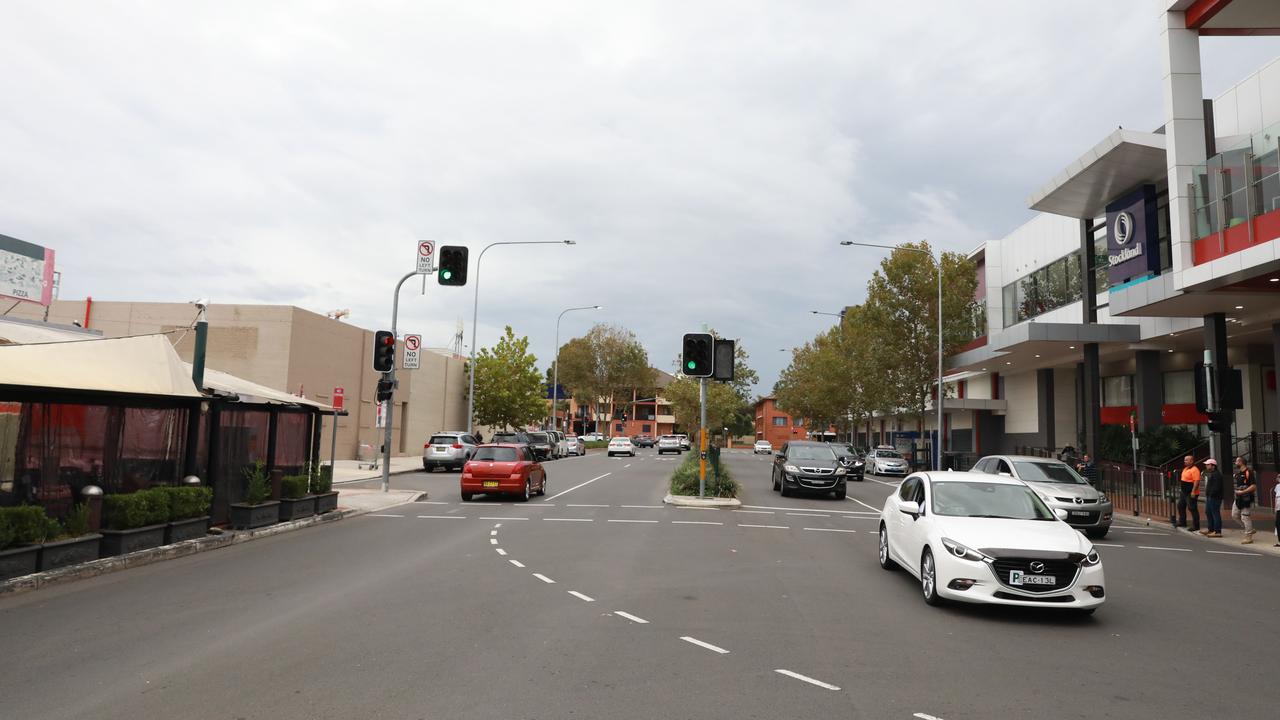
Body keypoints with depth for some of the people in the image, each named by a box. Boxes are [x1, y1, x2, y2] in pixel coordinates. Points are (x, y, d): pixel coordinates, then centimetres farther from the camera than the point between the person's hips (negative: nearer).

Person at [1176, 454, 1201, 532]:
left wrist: (1193, 491, -28)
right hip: (1184, 492, 11)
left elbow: (1196, 481, -24)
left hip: (1191, 493, -11)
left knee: (1193, 509, -6)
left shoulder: (1194, 470, -17)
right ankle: (1182, 522, 27)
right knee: (1180, 506, 17)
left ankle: (1195, 527, 0)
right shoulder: (1185, 469, 15)